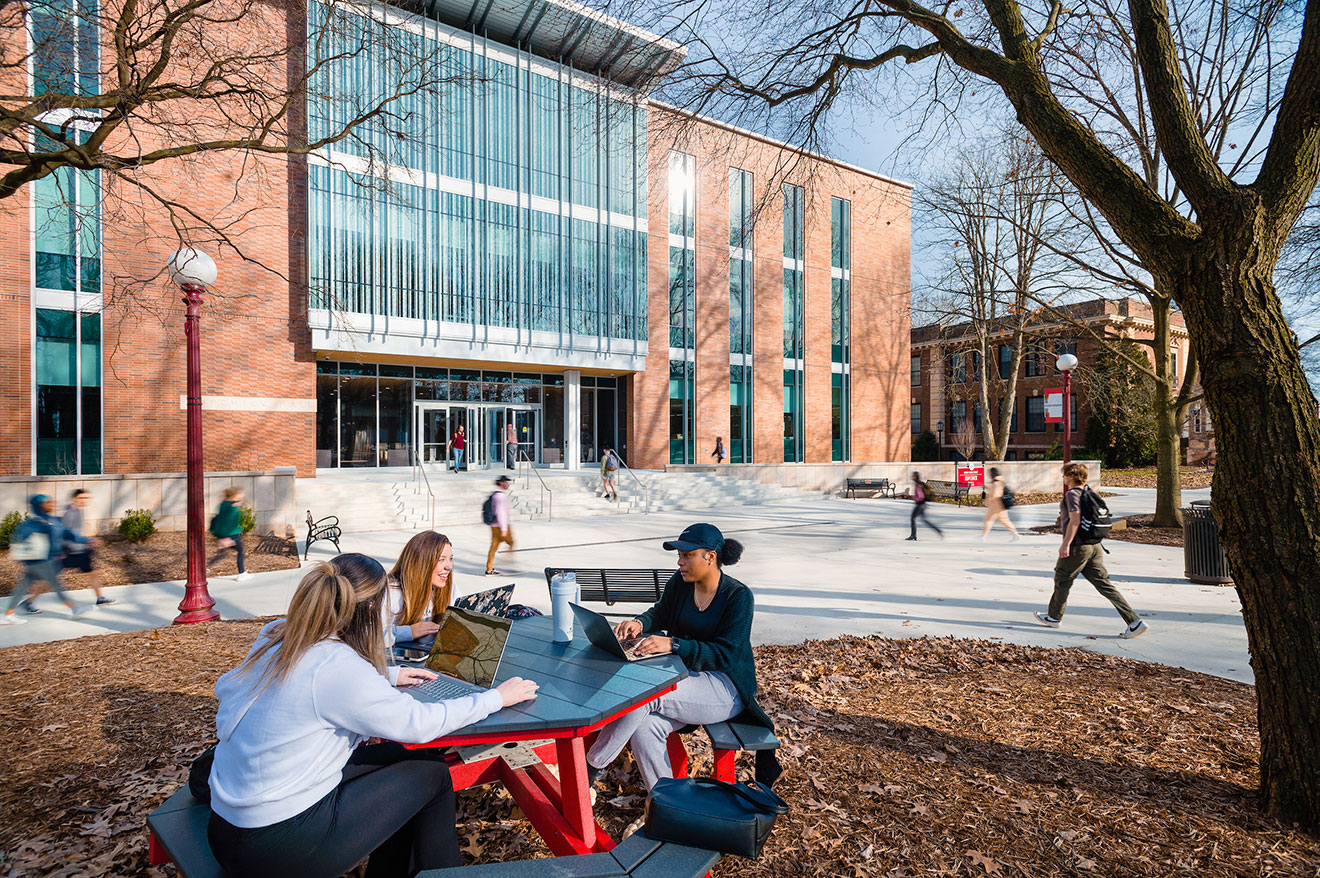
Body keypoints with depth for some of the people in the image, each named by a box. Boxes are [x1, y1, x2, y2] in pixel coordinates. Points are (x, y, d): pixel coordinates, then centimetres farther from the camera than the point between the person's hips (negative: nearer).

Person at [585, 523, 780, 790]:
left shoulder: (739, 596, -16)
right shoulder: (680, 583, 0)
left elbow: (725, 655, -22)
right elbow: (660, 613, 14)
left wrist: (672, 644, -33)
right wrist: (641, 623, -11)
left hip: (725, 687, -6)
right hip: (686, 676, 6)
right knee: (643, 728, -23)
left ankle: (592, 765, -8)